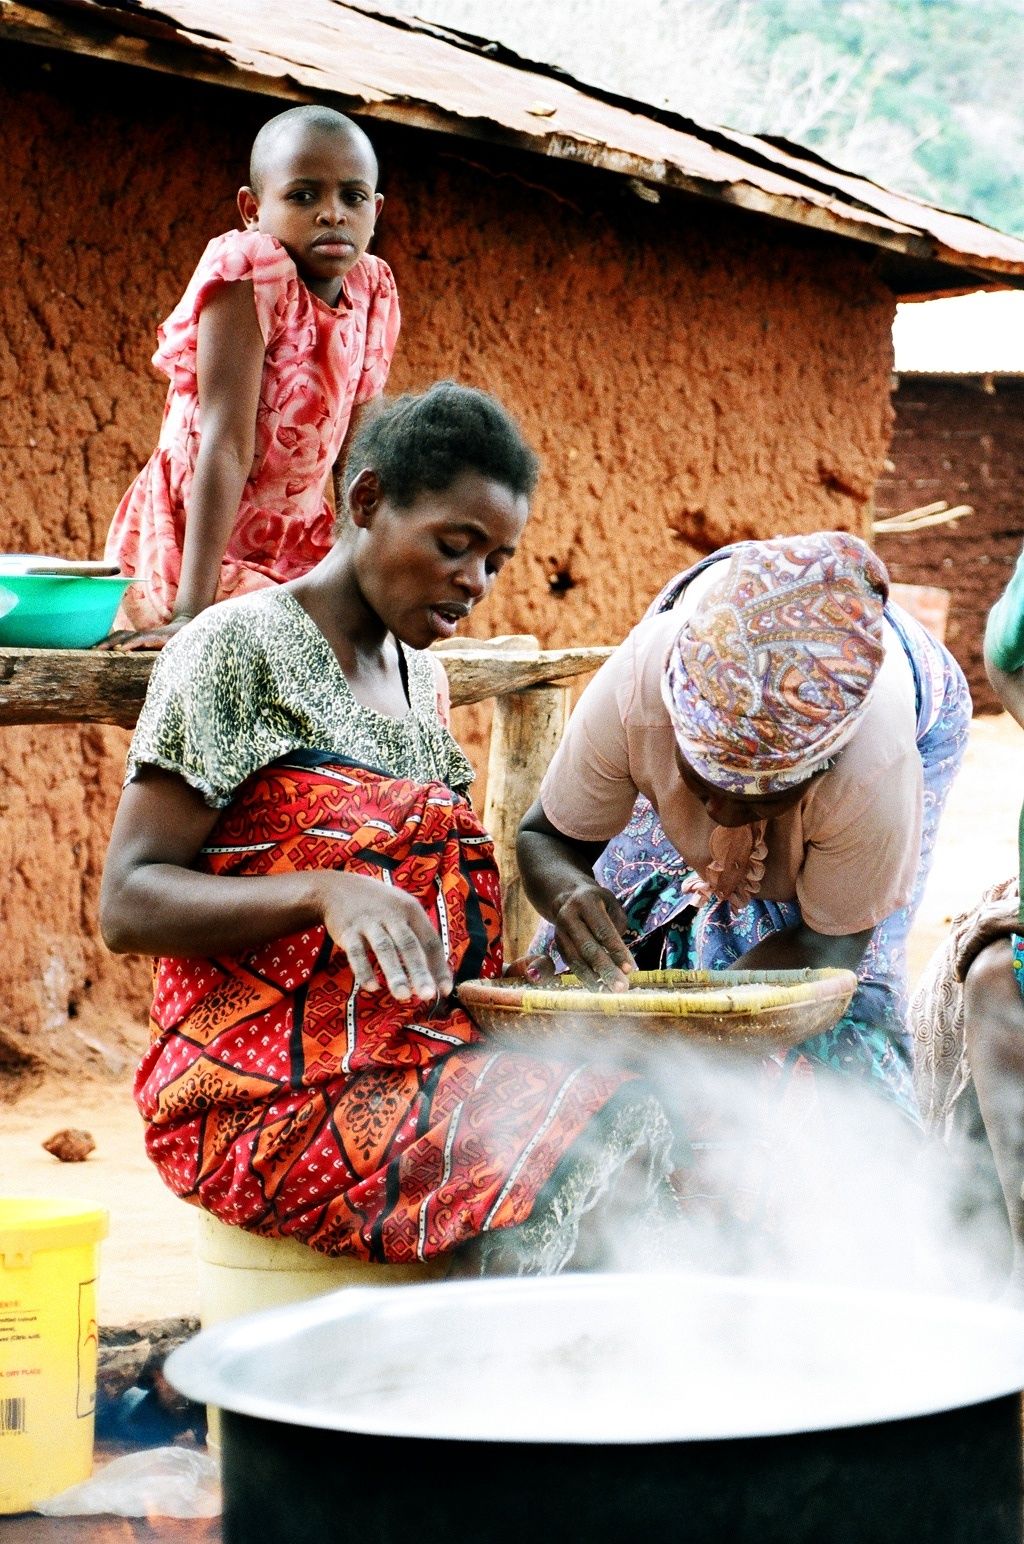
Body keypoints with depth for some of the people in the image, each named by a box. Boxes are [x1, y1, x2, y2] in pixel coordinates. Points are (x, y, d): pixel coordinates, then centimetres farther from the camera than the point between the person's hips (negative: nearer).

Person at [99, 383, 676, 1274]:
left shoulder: (422, 677, 19)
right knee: (585, 1153, -29)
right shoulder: (240, 649, -5)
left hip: (414, 1057, 8)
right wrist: (324, 892, -26)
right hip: (263, 1099, -7)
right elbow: (128, 905, -11)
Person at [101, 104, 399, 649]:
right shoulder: (251, 276, -19)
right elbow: (226, 444, -26)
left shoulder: (372, 292, 1)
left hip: (293, 552, 8)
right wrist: (192, 611, -30)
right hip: (196, 551, -7)